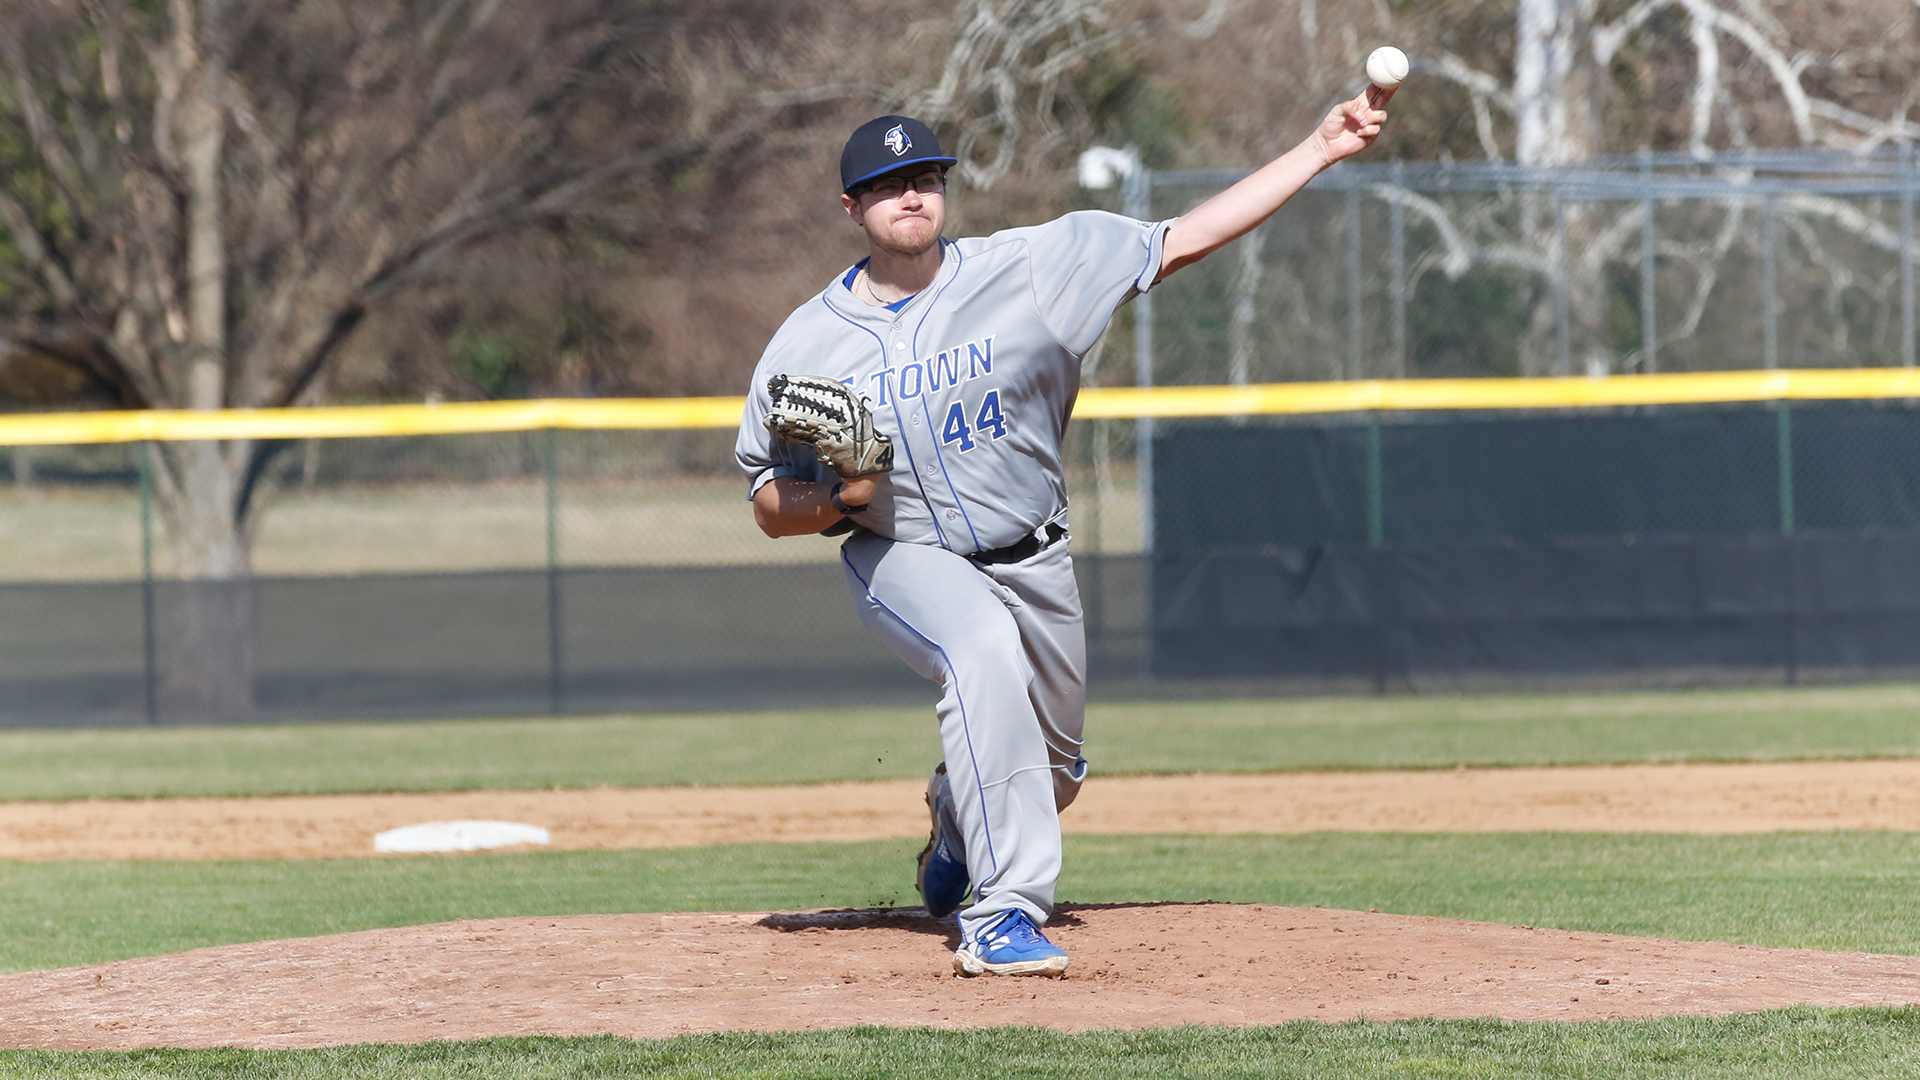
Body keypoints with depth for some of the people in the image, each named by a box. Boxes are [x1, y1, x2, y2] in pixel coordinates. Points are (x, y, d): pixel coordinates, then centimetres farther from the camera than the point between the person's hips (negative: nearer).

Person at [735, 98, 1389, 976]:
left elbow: (1187, 239, -11)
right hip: (903, 563, -3)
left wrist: (1321, 149, -17)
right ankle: (1003, 916, -34)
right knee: (984, 646, -36)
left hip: (1032, 563, 3)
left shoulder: (1030, 268, -10)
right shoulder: (805, 344, -8)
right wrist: (840, 495, -24)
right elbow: (772, 508, -1)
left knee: (1051, 768, 13)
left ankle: (957, 819, 53)